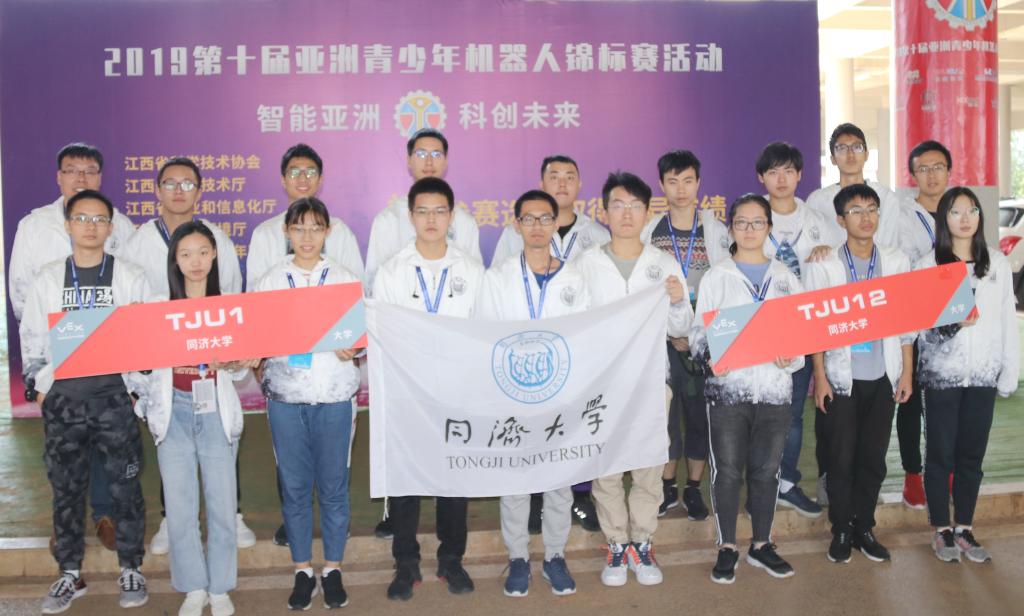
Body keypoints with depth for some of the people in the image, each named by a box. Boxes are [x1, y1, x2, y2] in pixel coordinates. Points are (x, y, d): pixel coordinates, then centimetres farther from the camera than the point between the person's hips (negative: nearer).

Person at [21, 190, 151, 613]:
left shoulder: (130, 278, 2)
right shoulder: (47, 279, 8)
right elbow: (31, 337, 12)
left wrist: (133, 384, -6)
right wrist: (40, 384, 2)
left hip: (113, 395, -2)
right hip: (62, 397, 2)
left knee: (124, 486, 3)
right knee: (66, 488, 9)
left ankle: (130, 570, 16)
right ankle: (70, 574, 21)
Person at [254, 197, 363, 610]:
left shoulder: (345, 279, 4)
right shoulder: (269, 281, 5)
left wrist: (351, 348, -17)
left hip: (334, 396, -1)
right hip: (285, 397, 1)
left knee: (333, 486, 6)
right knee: (294, 487, 7)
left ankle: (333, 569, 21)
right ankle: (303, 572, 21)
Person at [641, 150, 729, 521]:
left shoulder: (716, 232, 2)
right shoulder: (650, 233, 3)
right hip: (664, 338, 0)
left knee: (701, 413, 4)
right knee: (664, 411, 2)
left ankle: (693, 489, 17)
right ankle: (668, 487, 17)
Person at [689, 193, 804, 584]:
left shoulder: (785, 277, 10)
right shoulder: (716, 276, 4)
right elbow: (698, 331, 2)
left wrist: (792, 357, -10)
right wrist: (710, 354, -18)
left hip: (775, 388, 2)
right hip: (727, 388, -2)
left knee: (766, 469, 9)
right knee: (727, 469, 3)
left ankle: (762, 545, 24)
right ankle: (727, 548, 15)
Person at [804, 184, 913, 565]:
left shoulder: (897, 262, 6)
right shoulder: (823, 266, -3)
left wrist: (907, 372, 4)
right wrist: (820, 377, -7)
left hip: (883, 377, 3)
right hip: (841, 377, -2)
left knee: (874, 458, 9)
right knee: (841, 459, 4)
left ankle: (864, 528, 23)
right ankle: (841, 531, 18)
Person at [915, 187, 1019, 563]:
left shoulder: (997, 263, 5)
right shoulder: (928, 266, -3)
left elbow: (1008, 322, 7)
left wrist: (1010, 372, 3)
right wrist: (952, 323, -24)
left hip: (983, 375, 3)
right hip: (942, 374, -2)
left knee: (972, 455, 9)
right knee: (941, 454, 5)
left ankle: (964, 528, 22)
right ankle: (942, 530, 17)